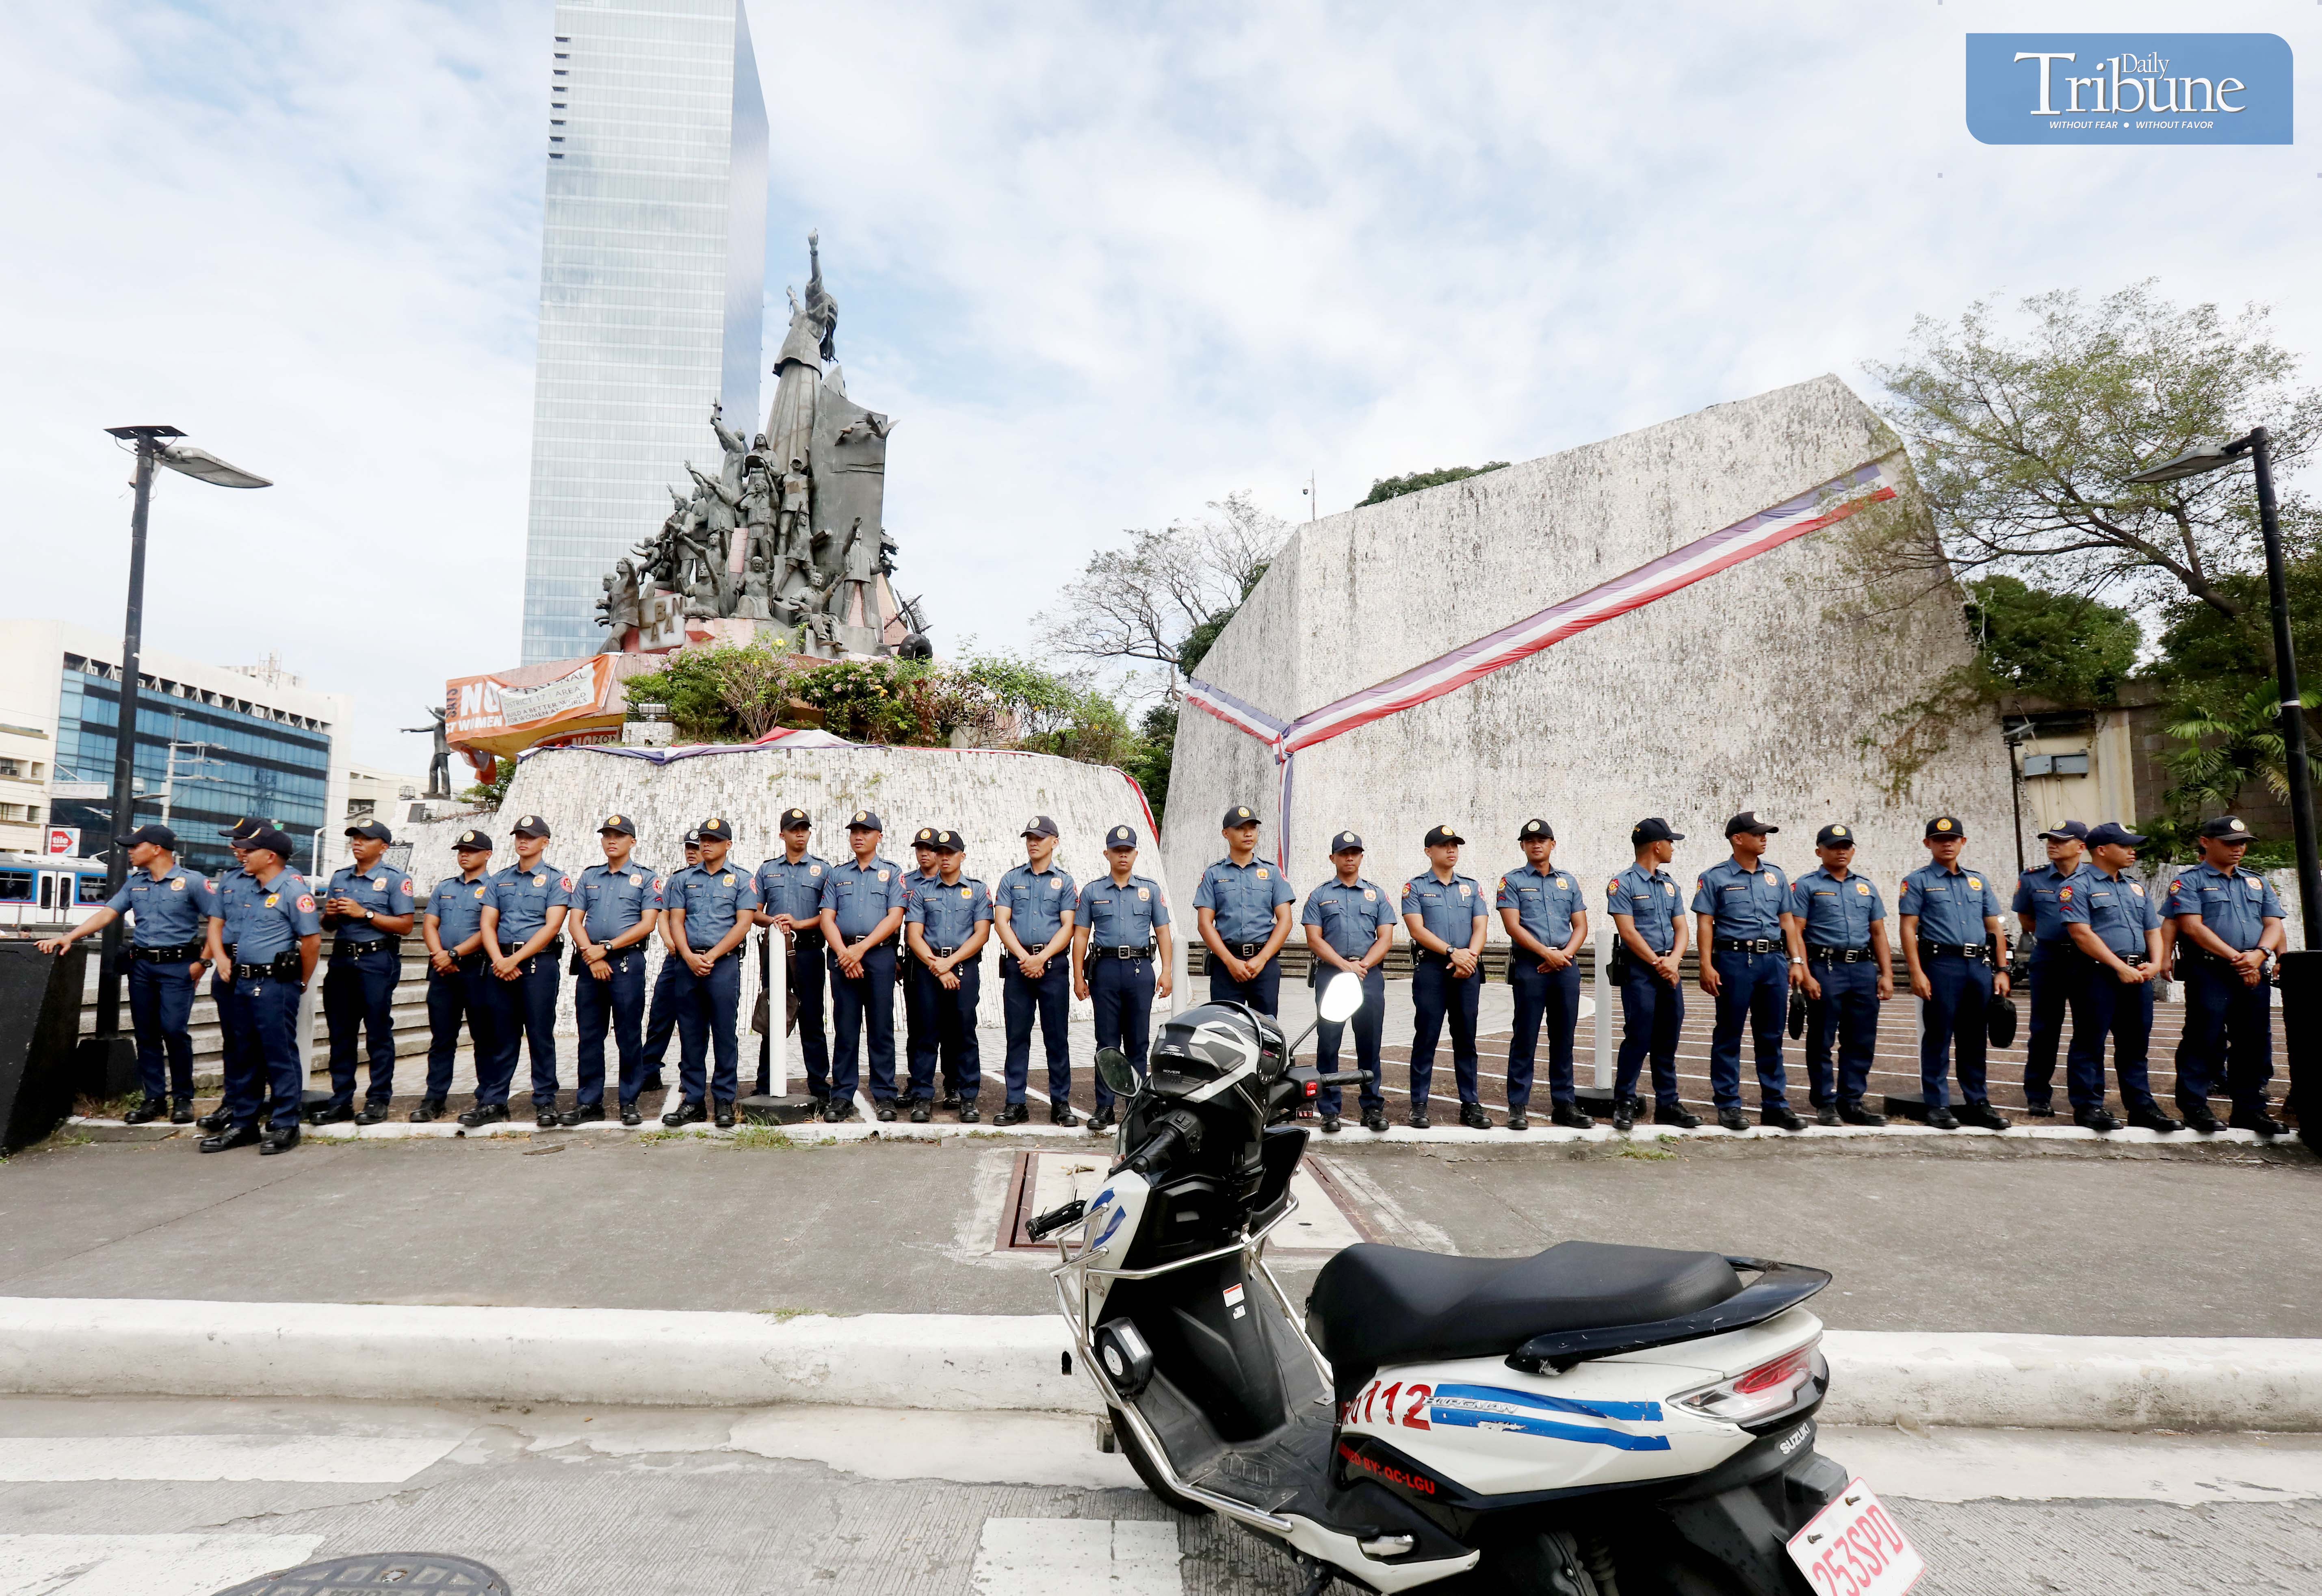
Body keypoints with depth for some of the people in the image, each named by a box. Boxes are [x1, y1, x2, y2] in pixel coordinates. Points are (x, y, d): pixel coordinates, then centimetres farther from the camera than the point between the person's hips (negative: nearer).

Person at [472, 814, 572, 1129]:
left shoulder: (556, 879, 1)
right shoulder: (499, 880, 15)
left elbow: (552, 926, -9)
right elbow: (488, 924, 8)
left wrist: (516, 959, -14)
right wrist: (499, 960, -9)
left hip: (539, 962, -4)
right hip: (501, 964, 4)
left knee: (541, 1035, -1)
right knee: (501, 1036, 7)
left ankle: (545, 1102, 5)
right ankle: (492, 1101, 14)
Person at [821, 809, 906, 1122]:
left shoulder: (892, 873, 8)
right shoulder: (837, 875, 16)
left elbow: (894, 918, -2)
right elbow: (827, 919, 7)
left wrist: (861, 949, -11)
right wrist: (844, 954, -9)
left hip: (880, 955, -2)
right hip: (843, 955, 2)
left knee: (881, 1028, 0)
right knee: (845, 1029, 3)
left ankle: (885, 1097, 6)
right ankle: (842, 1098, 9)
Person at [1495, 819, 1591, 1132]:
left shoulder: (1569, 882, 15)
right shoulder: (1512, 881, 3)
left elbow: (1581, 926, 11)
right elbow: (1513, 926, -7)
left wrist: (1566, 954, -7)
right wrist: (1548, 954, -13)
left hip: (1566, 965, 4)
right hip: (1529, 965, -4)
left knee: (1564, 1038, 8)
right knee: (1525, 1038, -2)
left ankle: (1564, 1104, 16)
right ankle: (1518, 1106, 3)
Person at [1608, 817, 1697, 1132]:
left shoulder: (1669, 885, 15)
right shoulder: (1623, 884, -6)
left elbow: (1681, 929, 10)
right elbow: (1628, 932, -12)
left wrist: (1674, 960, -8)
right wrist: (1658, 964, -13)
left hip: (1670, 970, 7)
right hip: (1639, 969, -6)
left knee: (1668, 1042, 9)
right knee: (1638, 1039, -7)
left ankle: (1668, 1104, 17)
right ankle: (1624, 1104, 2)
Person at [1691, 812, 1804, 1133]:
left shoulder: (1775, 876, 14)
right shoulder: (1715, 877, 0)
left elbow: (1787, 921, 16)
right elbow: (1705, 923, -5)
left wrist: (1796, 961, 9)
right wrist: (1707, 965, -12)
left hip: (1774, 961, 5)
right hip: (1734, 960, -4)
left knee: (1771, 1037, 9)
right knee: (1729, 1036, 2)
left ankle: (1775, 1105, 17)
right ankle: (1728, 1105, 8)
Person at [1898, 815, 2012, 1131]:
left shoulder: (1979, 881, 17)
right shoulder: (1918, 881, 2)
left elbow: (1995, 928, 17)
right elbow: (1908, 929, -4)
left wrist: (2001, 970, 8)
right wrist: (1917, 973, -13)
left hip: (1980, 966, 5)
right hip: (1941, 965, -5)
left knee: (1974, 1039, 11)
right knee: (1938, 1037, -1)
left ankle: (1977, 1103, 19)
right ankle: (1938, 1105, 5)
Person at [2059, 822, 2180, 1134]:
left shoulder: (2137, 889, 19)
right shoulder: (2078, 886, -5)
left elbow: (2153, 930, 17)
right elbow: (2081, 934, -14)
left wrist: (2155, 963, -1)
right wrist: (2120, 967, -17)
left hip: (2138, 976, 7)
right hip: (2097, 974, -7)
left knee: (2135, 1044, 12)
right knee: (2090, 1043, -2)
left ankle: (2141, 1106, 19)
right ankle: (2088, 1107, 2)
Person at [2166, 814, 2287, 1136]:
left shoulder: (2258, 884, 20)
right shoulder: (2189, 881, 1)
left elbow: (2274, 925, 10)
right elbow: (2192, 927, -10)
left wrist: (2259, 954, -10)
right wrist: (2235, 958, -15)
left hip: (2255, 974, 6)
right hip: (2208, 973, -6)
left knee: (2255, 1043, 7)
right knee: (2204, 1040, -5)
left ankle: (2250, 1109, 16)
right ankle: (2194, 1107, 0)